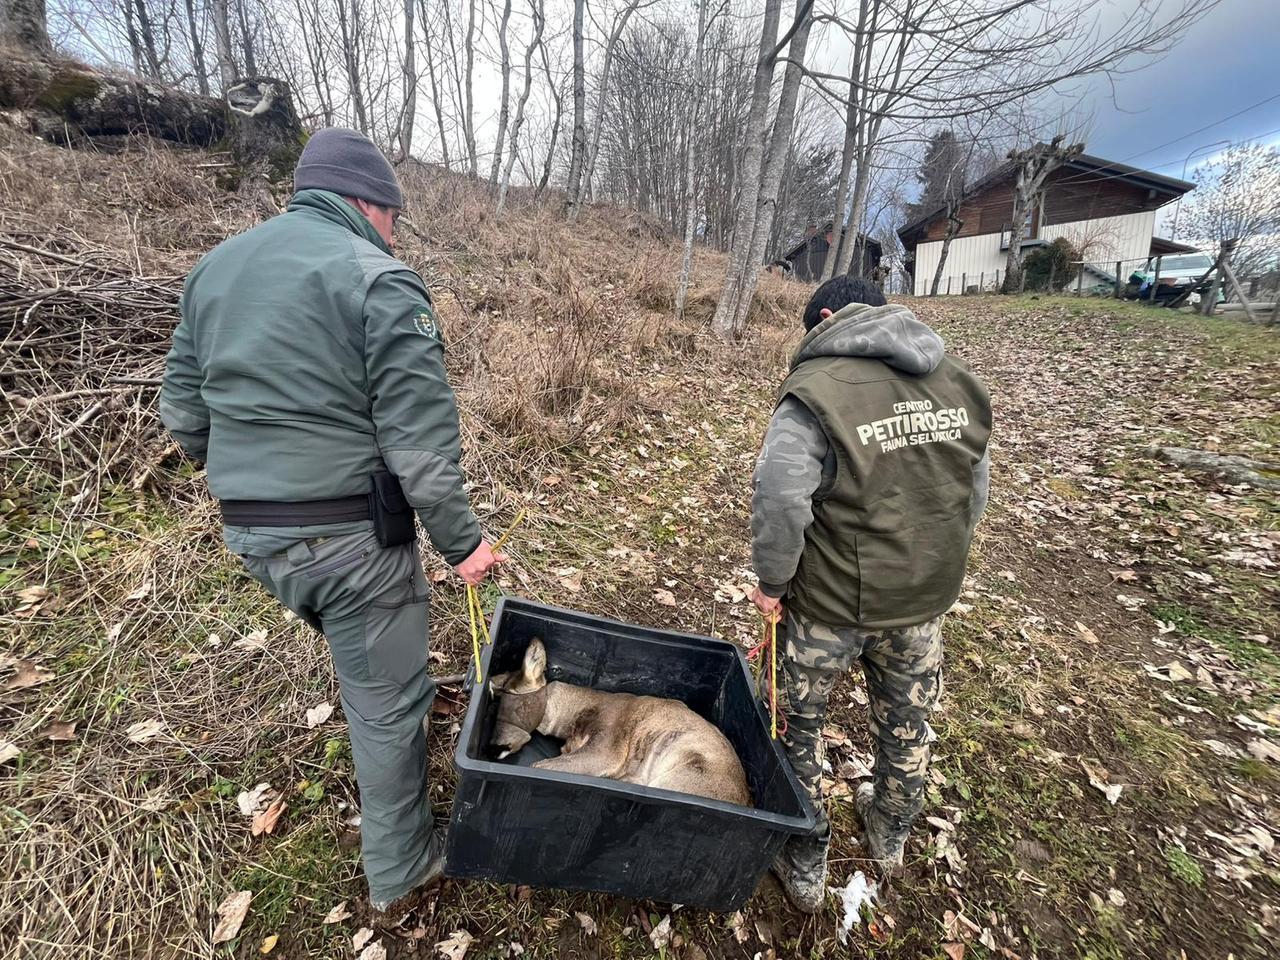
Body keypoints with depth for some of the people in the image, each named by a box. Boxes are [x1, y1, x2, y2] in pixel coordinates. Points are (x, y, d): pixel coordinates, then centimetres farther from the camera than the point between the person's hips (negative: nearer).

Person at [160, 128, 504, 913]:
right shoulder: (378, 280, -13)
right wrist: (462, 540, -10)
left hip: (252, 533, 7)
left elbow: (185, 413, 15)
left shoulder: (214, 268, 11)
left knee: (365, 661, 32)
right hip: (351, 533, -7)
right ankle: (401, 870, 30)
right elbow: (422, 439, -19)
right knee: (386, 702, 11)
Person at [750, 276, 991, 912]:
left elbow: (778, 504, -26)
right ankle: (891, 836, 53)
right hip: (924, 601, 6)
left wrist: (772, 584, -10)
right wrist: (936, 572, 19)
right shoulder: (957, 382, 2)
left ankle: (804, 866, 37)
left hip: (830, 603, -5)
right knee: (907, 723, 27)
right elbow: (974, 495, 8)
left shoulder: (816, 390, -19)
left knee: (798, 727, 18)